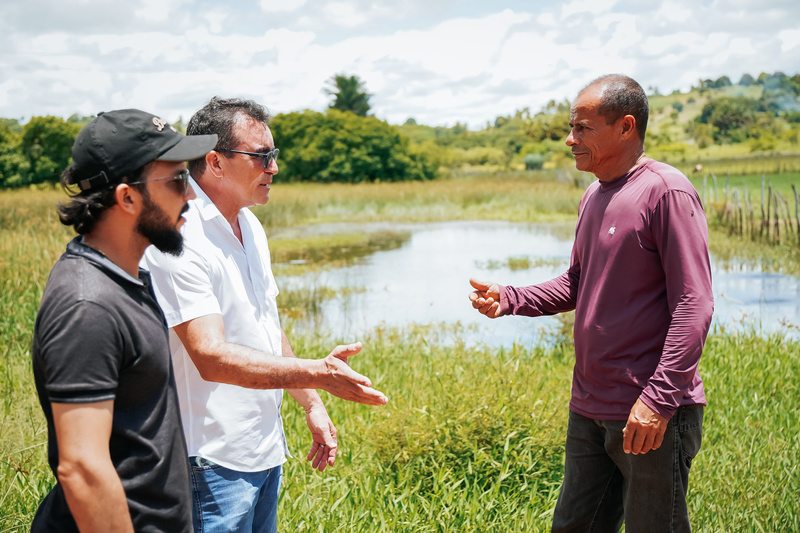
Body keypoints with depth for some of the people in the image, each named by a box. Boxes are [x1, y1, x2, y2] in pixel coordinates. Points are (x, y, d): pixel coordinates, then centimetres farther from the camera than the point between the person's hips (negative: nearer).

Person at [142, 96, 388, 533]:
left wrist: (311, 404, 15)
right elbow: (212, 358, -29)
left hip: (265, 448, 9)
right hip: (214, 461, -9)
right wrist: (317, 373, -35)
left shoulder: (249, 226, 10)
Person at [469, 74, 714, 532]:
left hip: (651, 414, -8)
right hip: (589, 409, 9)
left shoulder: (667, 191, -14)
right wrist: (510, 300, 4)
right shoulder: (594, 196, 12)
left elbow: (694, 304, -19)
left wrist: (658, 398, -25)